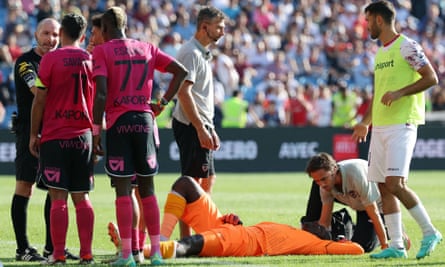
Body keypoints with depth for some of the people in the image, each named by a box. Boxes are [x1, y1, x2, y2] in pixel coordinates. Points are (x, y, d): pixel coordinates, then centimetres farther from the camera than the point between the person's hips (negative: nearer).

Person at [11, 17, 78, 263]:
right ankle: (23, 249, -1)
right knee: (24, 190, -4)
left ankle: (53, 246, 15)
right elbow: (38, 90, -22)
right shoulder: (26, 62, -8)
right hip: (29, 131, -7)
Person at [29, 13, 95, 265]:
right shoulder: (92, 60, 6)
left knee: (58, 197, -4)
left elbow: (40, 100, -6)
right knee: (82, 197, 8)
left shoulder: (50, 59, -6)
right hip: (83, 137, 3)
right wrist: (96, 135, 19)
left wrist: (34, 134, 2)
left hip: (54, 137, -3)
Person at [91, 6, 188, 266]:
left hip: (118, 122, -4)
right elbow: (181, 71, 9)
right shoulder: (147, 49, 12)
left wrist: (96, 130, -8)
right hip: (144, 119, 4)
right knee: (148, 189, 11)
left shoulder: (101, 51, -2)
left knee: (123, 189, -3)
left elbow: (101, 93, -12)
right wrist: (163, 103, 10)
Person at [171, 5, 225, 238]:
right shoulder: (191, 53, -14)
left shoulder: (203, 53, 18)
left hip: (201, 125, 10)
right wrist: (201, 129, -23)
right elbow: (183, 92, -21)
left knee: (208, 179, 14)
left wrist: (210, 129, 22)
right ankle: (185, 239, -8)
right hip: (190, 125, -10)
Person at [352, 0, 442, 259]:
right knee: (384, 187, 3)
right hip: (380, 128, 9)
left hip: (401, 125, -9)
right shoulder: (381, 53, 19)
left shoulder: (406, 47, -7)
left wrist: (399, 93, -20)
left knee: (395, 183, -17)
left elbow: (431, 78, -13)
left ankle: (430, 232, -5)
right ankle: (396, 246, 6)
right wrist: (366, 122, 30)